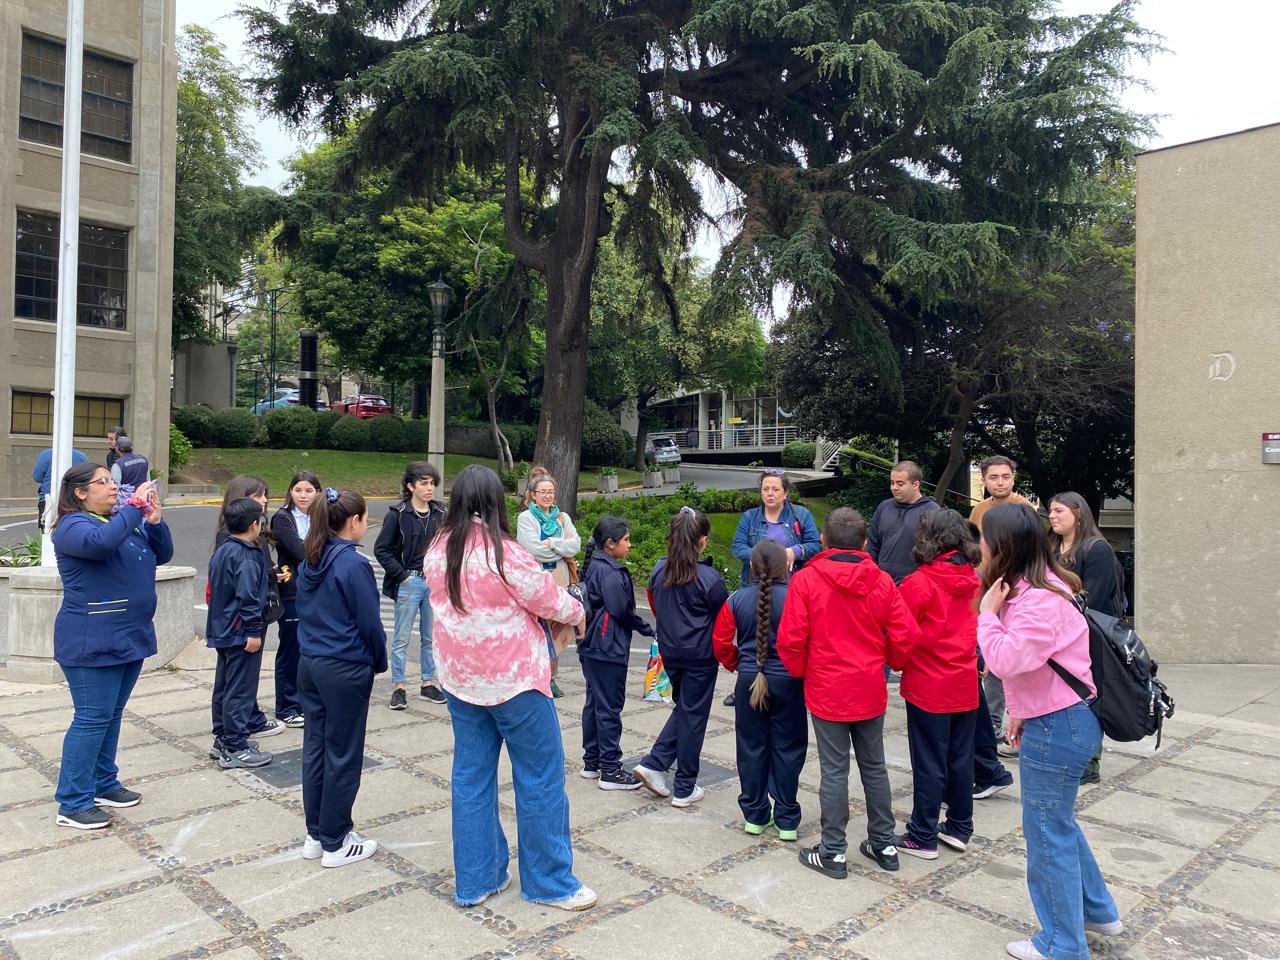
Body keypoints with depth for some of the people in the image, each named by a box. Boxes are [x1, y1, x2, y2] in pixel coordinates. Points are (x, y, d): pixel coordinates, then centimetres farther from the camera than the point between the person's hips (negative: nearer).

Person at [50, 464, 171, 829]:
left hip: (129, 636, 8)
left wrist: (154, 519, -4)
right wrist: (135, 505, -25)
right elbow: (101, 541, -34)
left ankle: (104, 784, 27)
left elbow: (163, 554, 12)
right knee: (92, 718, -5)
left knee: (111, 715, 16)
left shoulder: (126, 520, 13)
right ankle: (73, 804, 3)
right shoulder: (73, 525, -11)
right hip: (92, 642, -8)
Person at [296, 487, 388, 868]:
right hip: (345, 670, -8)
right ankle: (336, 843, 14)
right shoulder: (354, 565, -17)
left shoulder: (309, 562, 6)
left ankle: (315, 835, 25)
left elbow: (306, 612, 14)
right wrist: (380, 662, 2)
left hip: (309, 664, 8)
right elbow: (370, 622, -14)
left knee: (315, 748, 14)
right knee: (343, 756, 3)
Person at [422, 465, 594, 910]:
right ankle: (551, 883, 19)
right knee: (540, 780, 7)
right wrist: (577, 611, 10)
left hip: (459, 680, 7)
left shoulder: (437, 552, -1)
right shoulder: (505, 553, -21)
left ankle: (474, 880, 25)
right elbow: (554, 602, -11)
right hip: (514, 681, -6)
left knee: (471, 777, 15)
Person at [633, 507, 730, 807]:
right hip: (700, 655, -5)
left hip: (669, 650, 5)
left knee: (683, 707, 22)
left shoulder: (658, 570, -2)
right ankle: (684, 789, 16)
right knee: (694, 715, 6)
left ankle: (654, 763, 10)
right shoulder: (708, 577, -18)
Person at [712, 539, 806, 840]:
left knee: (752, 747, 13)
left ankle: (755, 815, 22)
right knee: (787, 748, 9)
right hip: (788, 681, -2)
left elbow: (721, 642, -1)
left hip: (749, 681, 2)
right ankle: (786, 820, 16)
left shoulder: (737, 598, -5)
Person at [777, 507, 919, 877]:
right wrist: (889, 663, 16)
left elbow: (790, 639, -13)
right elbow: (905, 636, -4)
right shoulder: (881, 582, -4)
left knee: (833, 770, 5)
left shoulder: (806, 580, -12)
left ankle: (833, 852, 14)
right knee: (874, 767, 17)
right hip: (871, 691, 3)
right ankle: (884, 844, 28)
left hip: (827, 691, -3)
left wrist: (800, 671, 6)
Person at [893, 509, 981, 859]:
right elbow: (975, 625, 13)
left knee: (929, 764, 3)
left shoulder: (920, 582, -18)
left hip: (929, 687, -6)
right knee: (961, 758, 16)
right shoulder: (972, 579, 1)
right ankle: (960, 828, 27)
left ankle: (922, 837, 13)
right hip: (965, 684, 6)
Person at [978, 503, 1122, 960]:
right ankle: (1097, 911, 42)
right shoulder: (1033, 588, 6)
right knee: (1058, 822, 26)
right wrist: (1022, 710, 15)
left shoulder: (1039, 601, -25)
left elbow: (1006, 661, -33)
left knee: (1048, 835, 6)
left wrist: (988, 612, -22)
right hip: (1059, 719, 10)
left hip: (1057, 728, -10)